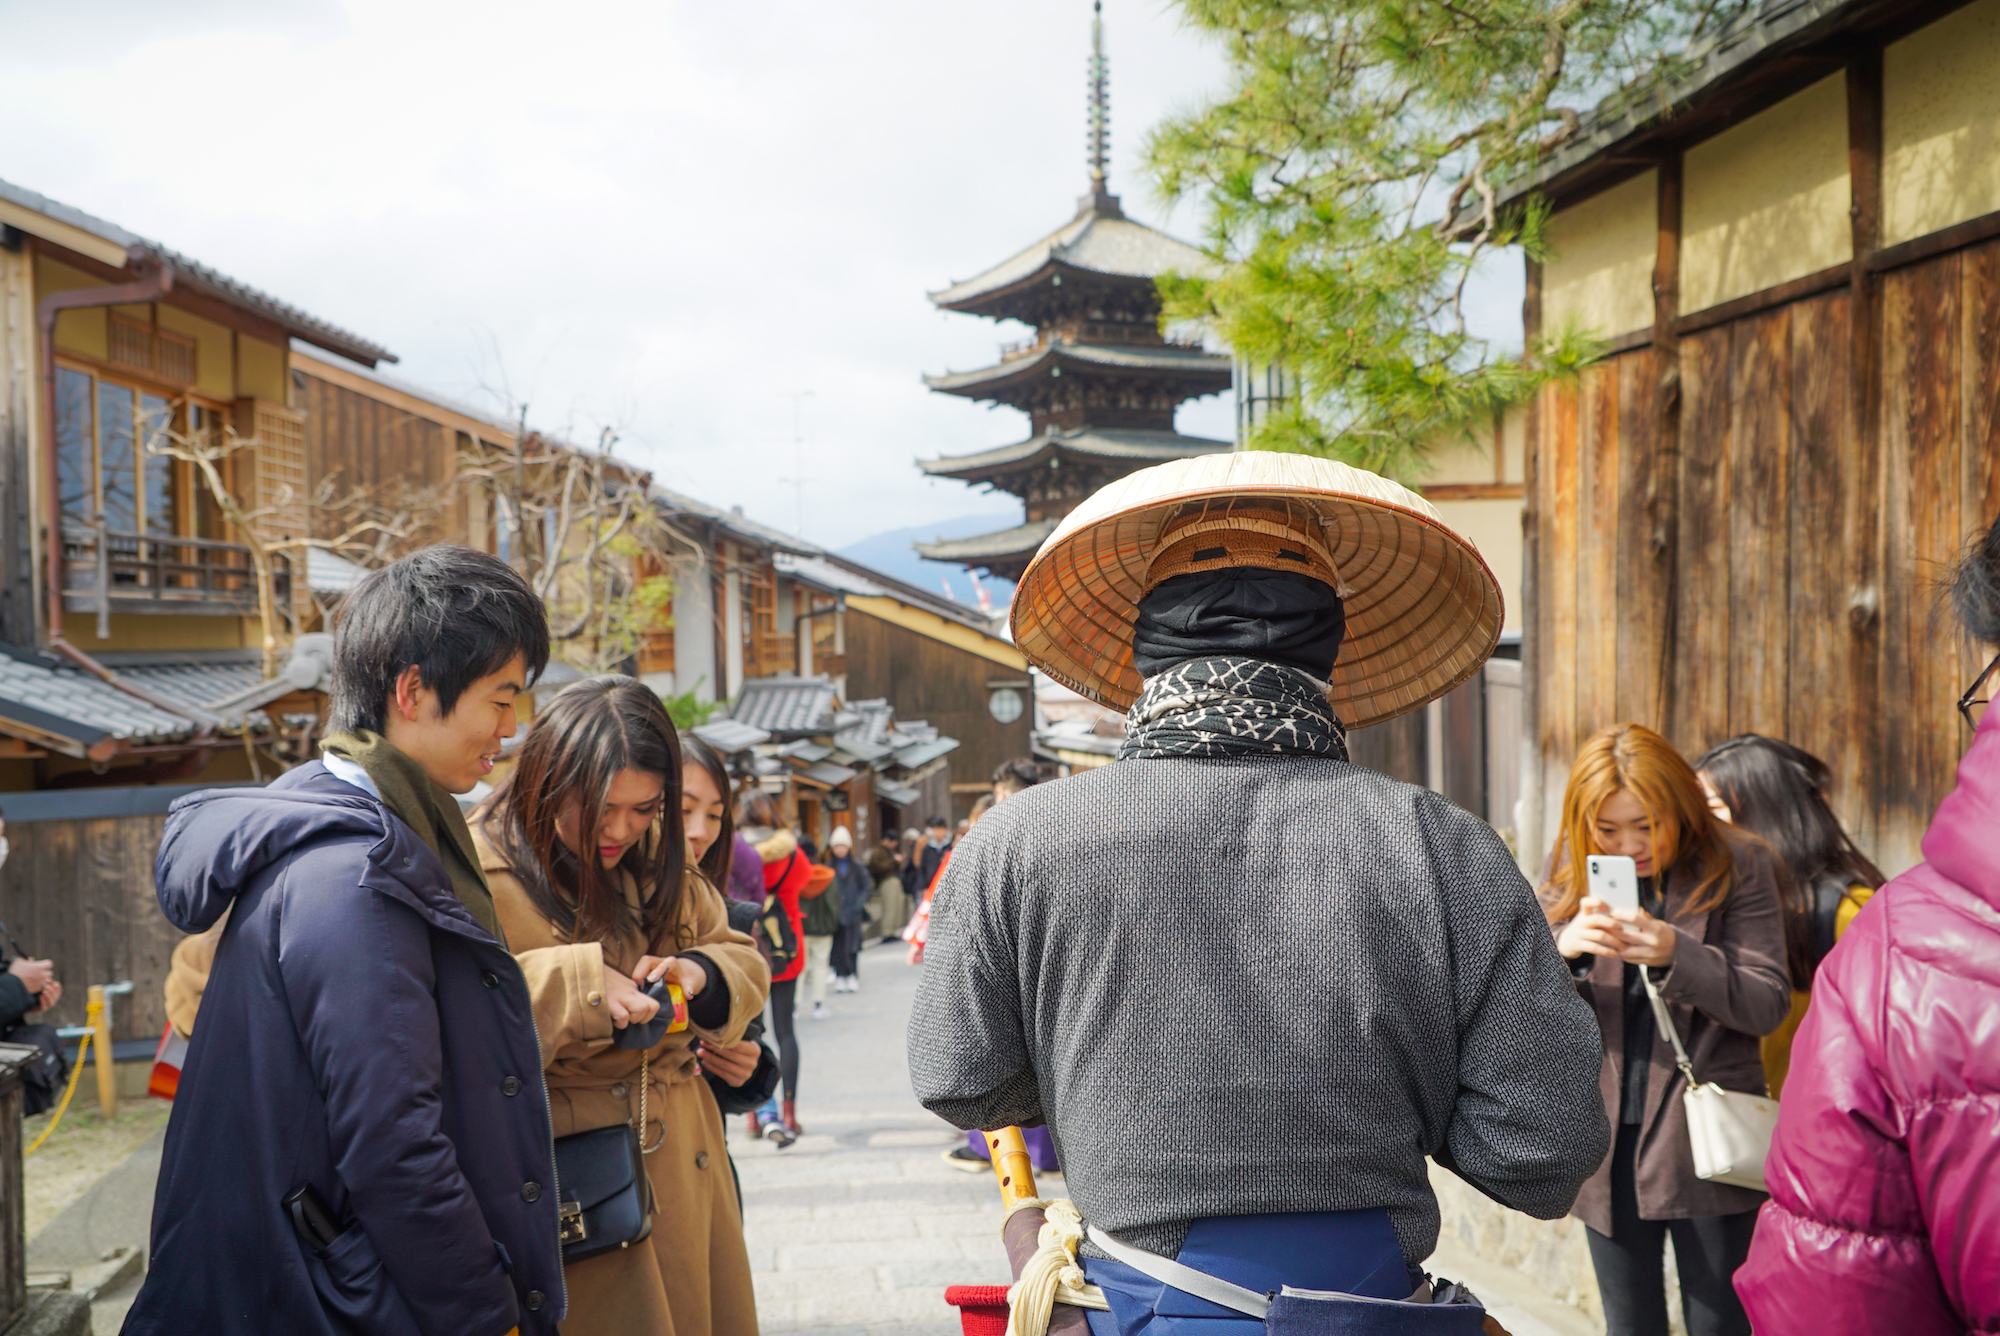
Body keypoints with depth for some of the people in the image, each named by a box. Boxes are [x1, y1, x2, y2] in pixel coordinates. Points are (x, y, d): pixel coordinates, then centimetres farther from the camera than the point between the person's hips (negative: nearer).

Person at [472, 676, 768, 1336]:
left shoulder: (658, 862, 10)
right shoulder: (480, 870, -11)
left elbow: (744, 961, 15)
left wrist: (700, 973, -7)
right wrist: (574, 986, -29)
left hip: (684, 1161, 6)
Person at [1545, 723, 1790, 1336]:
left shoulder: (1736, 866, -7)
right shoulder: (1574, 871, 3)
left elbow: (1768, 1003, -11)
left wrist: (1675, 954, -27)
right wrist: (1563, 948, -23)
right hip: (1606, 1145, 3)